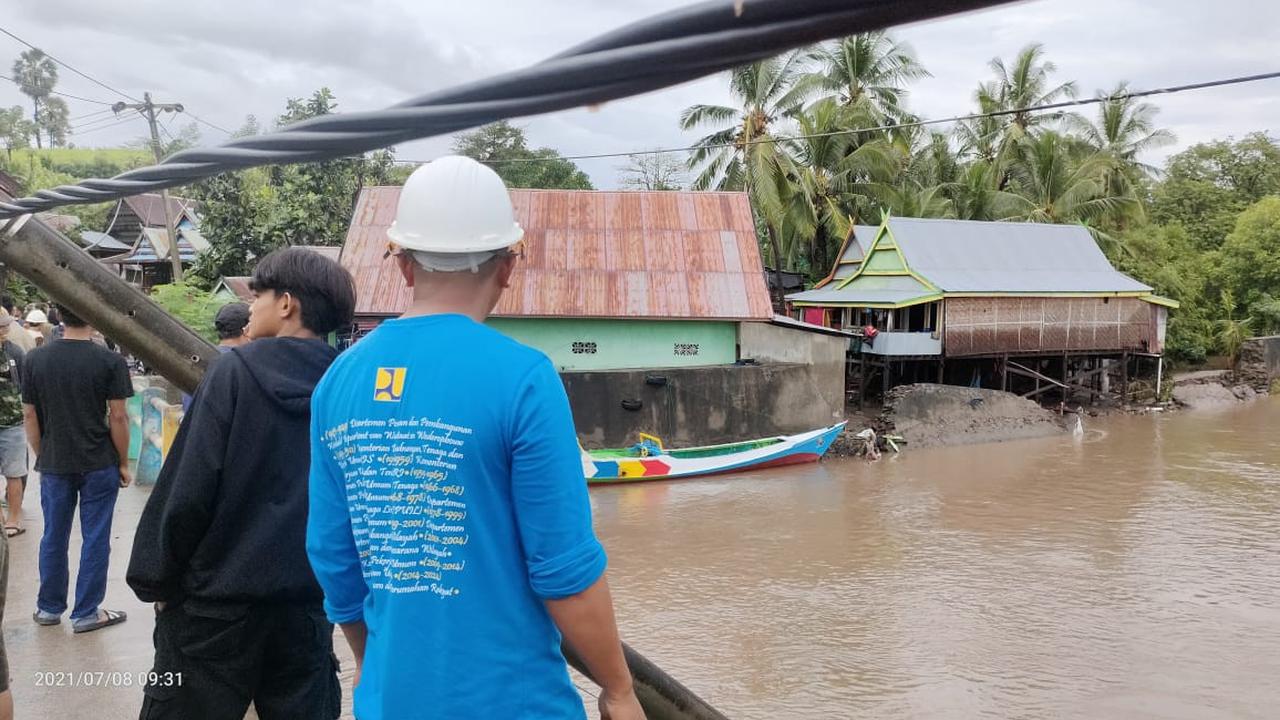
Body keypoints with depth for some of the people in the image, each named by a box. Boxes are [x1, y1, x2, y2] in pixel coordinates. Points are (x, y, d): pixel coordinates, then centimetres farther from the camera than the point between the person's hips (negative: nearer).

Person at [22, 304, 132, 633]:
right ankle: (86, 613, 12)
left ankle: (49, 608, 27)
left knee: (54, 537, 15)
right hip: (99, 464, -3)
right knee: (95, 539, 6)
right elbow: (118, 417, -11)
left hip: (54, 464, 3)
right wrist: (123, 463, 0)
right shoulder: (110, 361, -12)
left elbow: (29, 415, 3)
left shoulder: (35, 359, -1)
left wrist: (42, 457, 15)